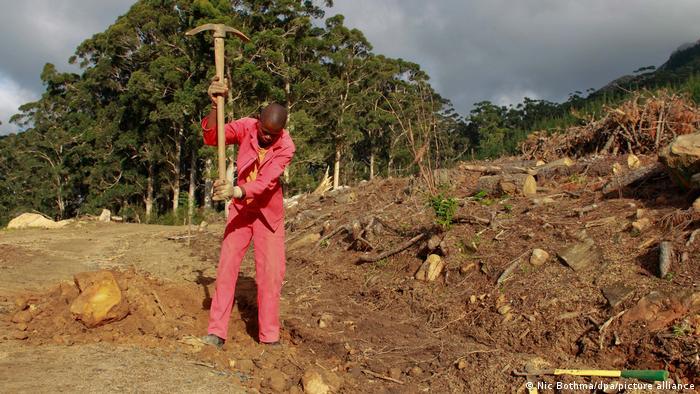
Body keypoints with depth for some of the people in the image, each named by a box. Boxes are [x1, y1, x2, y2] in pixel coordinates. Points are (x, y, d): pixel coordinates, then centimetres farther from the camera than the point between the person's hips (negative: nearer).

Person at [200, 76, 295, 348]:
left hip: (269, 212, -1)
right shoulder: (246, 127, -15)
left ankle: (269, 336, 8)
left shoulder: (286, 147, -22)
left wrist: (236, 191, -49)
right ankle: (217, 332, -1)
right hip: (240, 209, 1)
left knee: (271, 271, -2)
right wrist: (215, 105, -45)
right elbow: (211, 138, -29)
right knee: (227, 264, -5)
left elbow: (266, 182, -32)